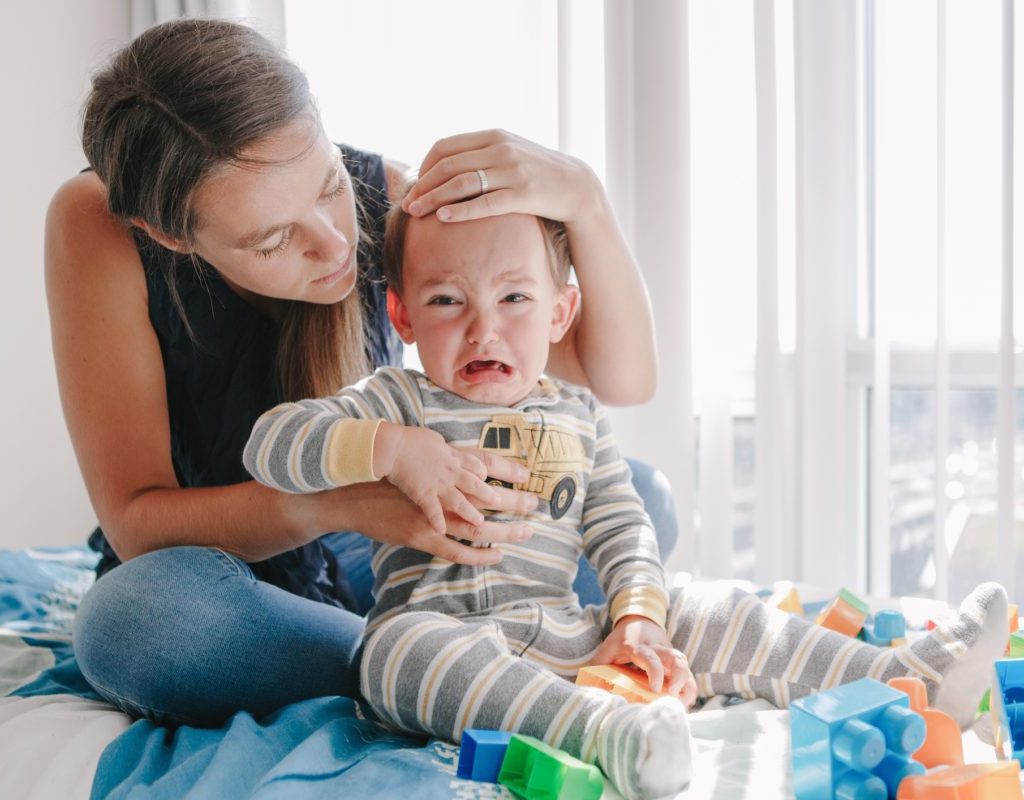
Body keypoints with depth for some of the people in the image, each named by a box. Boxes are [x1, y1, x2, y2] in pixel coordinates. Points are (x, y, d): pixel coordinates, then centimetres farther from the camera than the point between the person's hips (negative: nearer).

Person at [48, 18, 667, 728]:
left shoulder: (388, 203, -18)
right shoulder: (95, 225, -24)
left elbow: (623, 378, -16)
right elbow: (137, 523, -26)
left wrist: (582, 198, -34)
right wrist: (342, 501, -44)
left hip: (361, 573, 2)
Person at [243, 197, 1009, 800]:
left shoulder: (578, 415, 14)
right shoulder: (398, 401, 0)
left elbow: (621, 529, 13)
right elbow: (271, 442, -10)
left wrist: (638, 618, -5)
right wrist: (393, 448, -23)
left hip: (568, 633, 5)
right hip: (440, 624, -5)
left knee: (718, 621, -2)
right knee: (404, 648, -39)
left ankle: (917, 679, 5)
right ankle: (603, 731, -58)